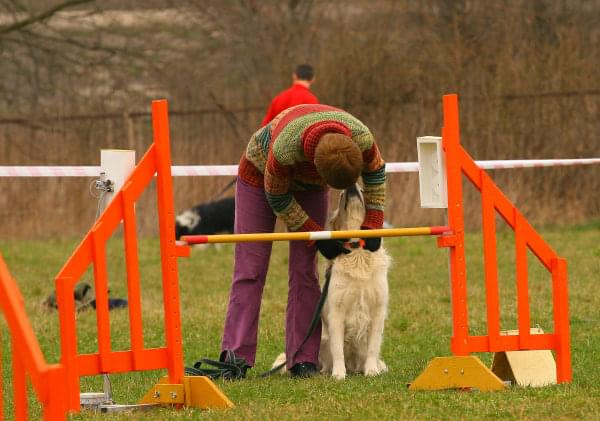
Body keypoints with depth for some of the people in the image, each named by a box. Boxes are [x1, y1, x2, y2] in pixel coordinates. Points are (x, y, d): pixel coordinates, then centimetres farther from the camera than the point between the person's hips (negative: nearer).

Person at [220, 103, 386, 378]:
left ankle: (303, 360, -5)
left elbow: (376, 173, -9)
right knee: (250, 269, -9)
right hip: (261, 176, -3)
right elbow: (277, 198, -25)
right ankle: (235, 358, -11)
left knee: (304, 271, -4)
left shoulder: (362, 139, -34)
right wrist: (318, 237, -21)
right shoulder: (284, 149, -44)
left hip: (308, 185, 3)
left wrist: (373, 225, -12)